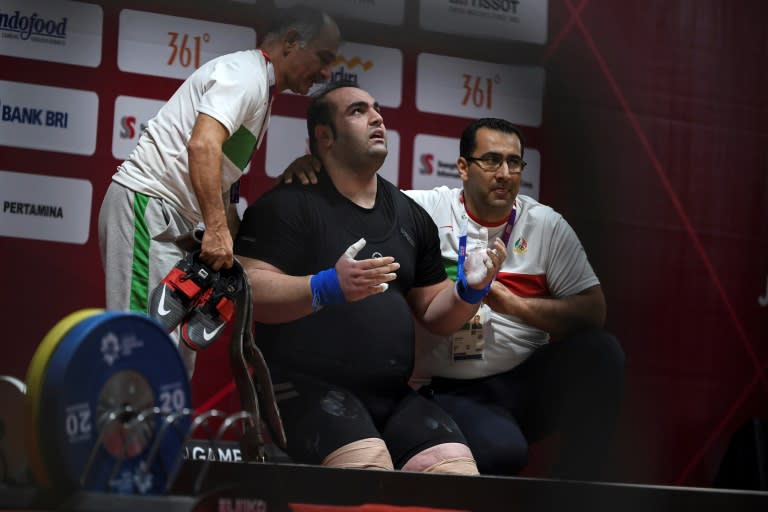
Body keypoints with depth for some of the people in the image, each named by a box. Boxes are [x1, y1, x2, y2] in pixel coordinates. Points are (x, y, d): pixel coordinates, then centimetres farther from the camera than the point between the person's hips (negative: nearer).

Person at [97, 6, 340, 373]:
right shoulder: (246, 72, -10)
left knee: (178, 349, 8)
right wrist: (217, 229, -31)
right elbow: (202, 145, -26)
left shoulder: (258, 88, 20)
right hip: (147, 204, -11)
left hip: (175, 216, 11)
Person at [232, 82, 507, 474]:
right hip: (306, 387, -5)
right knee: (368, 465, -33)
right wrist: (327, 288, -27)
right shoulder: (290, 205, 0)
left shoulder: (412, 216, 19)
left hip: (393, 398, 6)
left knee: (457, 470, -20)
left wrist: (469, 289, 1)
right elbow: (249, 292, -11)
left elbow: (434, 314, 23)